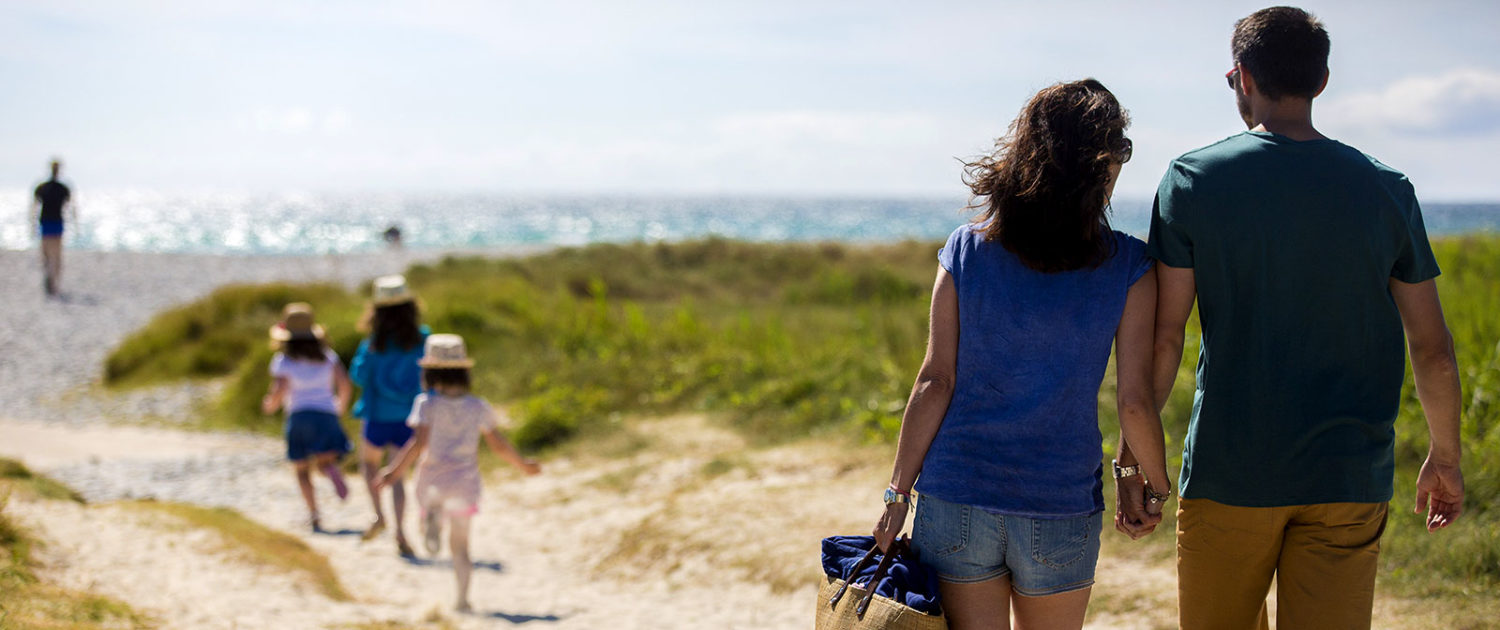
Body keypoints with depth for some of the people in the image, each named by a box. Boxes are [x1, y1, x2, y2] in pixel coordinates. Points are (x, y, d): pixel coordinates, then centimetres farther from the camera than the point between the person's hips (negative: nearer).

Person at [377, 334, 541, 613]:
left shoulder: (427, 403, -6)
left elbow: (419, 443, -17)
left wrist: (395, 472, -13)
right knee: (460, 544, 14)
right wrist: (523, 465, 22)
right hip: (465, 483, 2)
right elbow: (499, 445, 6)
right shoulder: (478, 406, 3)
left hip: (433, 479, -2)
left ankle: (432, 517, -11)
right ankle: (463, 597, 1)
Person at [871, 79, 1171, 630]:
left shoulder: (966, 251, -2)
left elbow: (935, 383, -3)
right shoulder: (1127, 269, -6)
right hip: (1061, 512, -1)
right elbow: (1134, 402, -7)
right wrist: (1155, 487, 10)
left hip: (956, 500, 1)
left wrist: (897, 495, 2)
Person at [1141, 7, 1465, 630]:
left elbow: (1163, 337, -5)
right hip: (1350, 478, 2)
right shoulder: (1386, 190, 3)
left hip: (1228, 471, -1)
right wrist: (1445, 456, 20)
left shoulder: (1192, 180, -3)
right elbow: (1433, 350, 6)